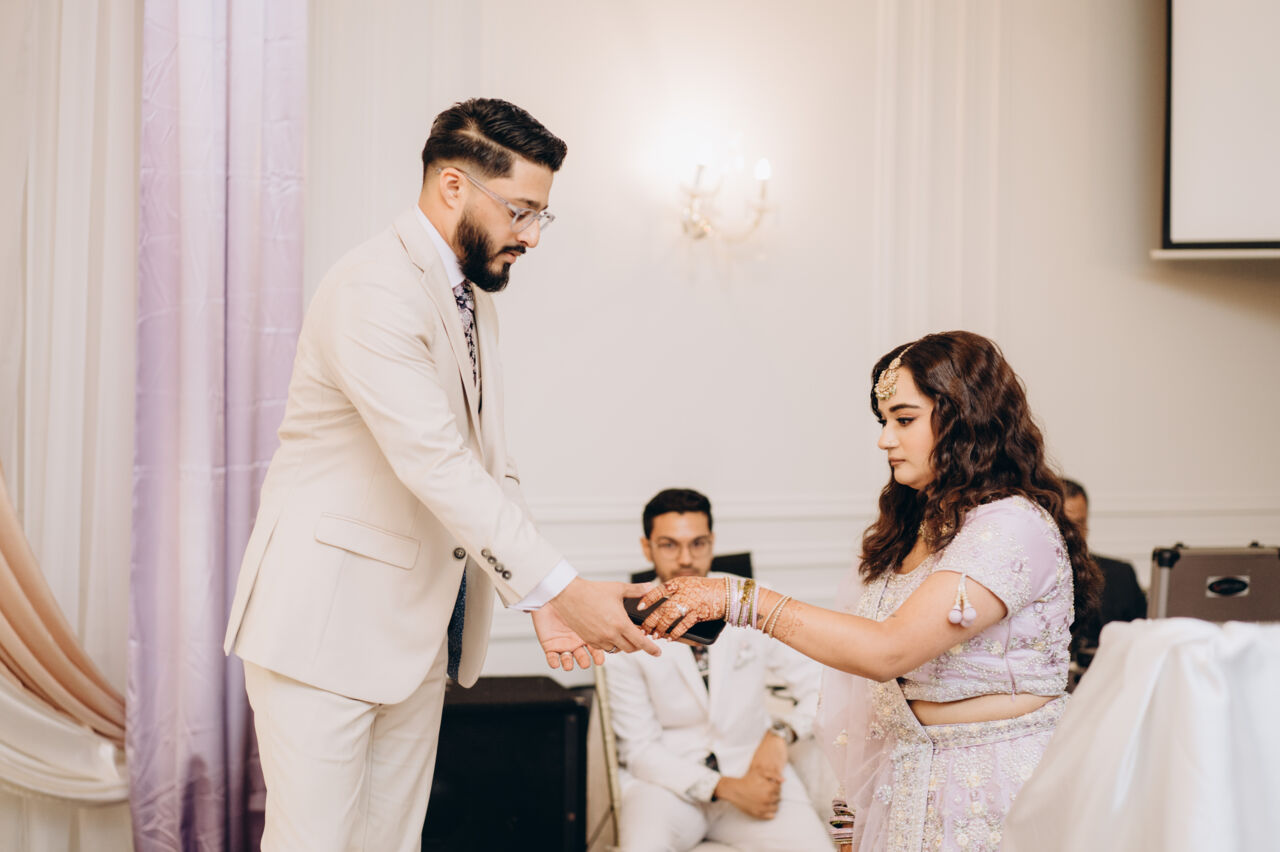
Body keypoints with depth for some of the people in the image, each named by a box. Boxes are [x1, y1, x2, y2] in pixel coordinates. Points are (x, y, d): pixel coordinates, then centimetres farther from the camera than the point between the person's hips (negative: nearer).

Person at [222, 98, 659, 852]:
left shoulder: (474, 302, 13)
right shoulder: (375, 289, -19)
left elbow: (492, 470, 12)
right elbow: (437, 466, -27)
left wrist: (542, 602, 0)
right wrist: (560, 585, -28)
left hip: (417, 630, 9)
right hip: (327, 617, -9)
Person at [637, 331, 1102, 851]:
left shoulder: (1015, 527, -18)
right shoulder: (912, 530, 11)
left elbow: (889, 651, -27)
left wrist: (739, 599, -27)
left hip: (991, 797, -7)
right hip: (903, 788, 7)